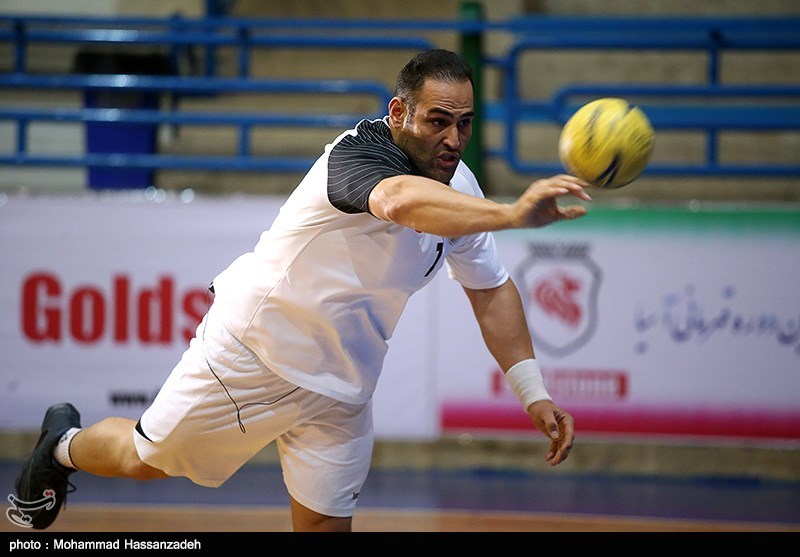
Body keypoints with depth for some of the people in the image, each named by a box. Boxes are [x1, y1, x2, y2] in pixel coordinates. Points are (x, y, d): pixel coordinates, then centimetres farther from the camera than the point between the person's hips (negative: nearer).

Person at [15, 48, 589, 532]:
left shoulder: (458, 185, -4)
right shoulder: (358, 154, -31)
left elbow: (492, 290, 8)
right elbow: (401, 201, -55)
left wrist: (533, 392, -1)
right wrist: (511, 213, -71)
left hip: (339, 388, 6)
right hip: (252, 351, -6)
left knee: (324, 524, 1)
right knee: (142, 460, 10)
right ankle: (64, 444, 43)